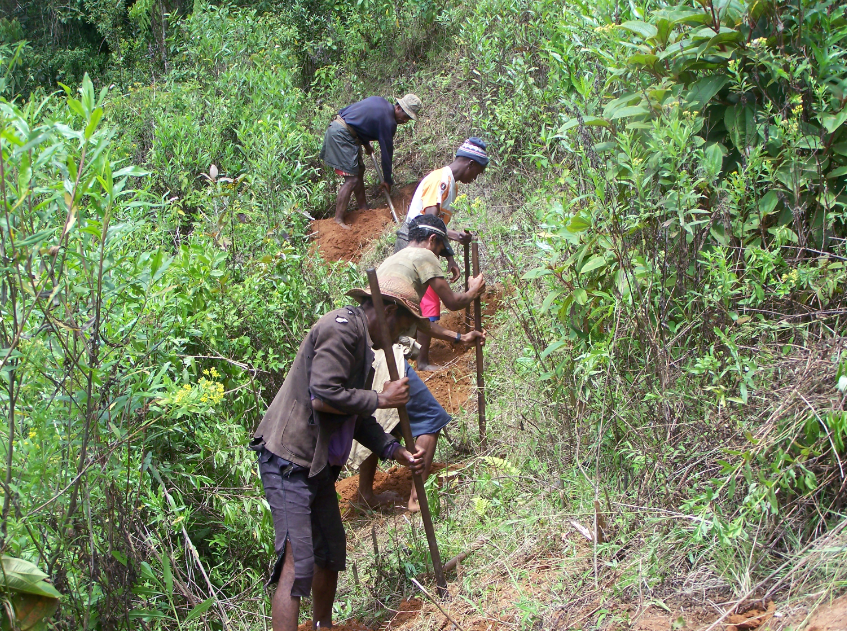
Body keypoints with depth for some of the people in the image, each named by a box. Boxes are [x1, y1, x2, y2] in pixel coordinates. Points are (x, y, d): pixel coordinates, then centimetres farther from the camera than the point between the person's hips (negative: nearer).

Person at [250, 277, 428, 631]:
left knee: (331, 554, 17)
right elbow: (323, 396, -25)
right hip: (289, 459, -10)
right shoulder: (341, 327, -14)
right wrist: (382, 399, -13)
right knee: (297, 564, -15)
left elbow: (356, 418, 20)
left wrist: (396, 452, 9)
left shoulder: (361, 343, 18)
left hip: (318, 465, 10)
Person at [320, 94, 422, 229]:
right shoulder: (388, 122, -12)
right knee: (352, 180, -11)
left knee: (359, 169, 18)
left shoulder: (381, 102, 13)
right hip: (341, 135, -11)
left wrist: (366, 143, 22)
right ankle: (338, 220, -11)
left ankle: (363, 209, 27)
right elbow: (386, 151, -5)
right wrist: (387, 180, 5)